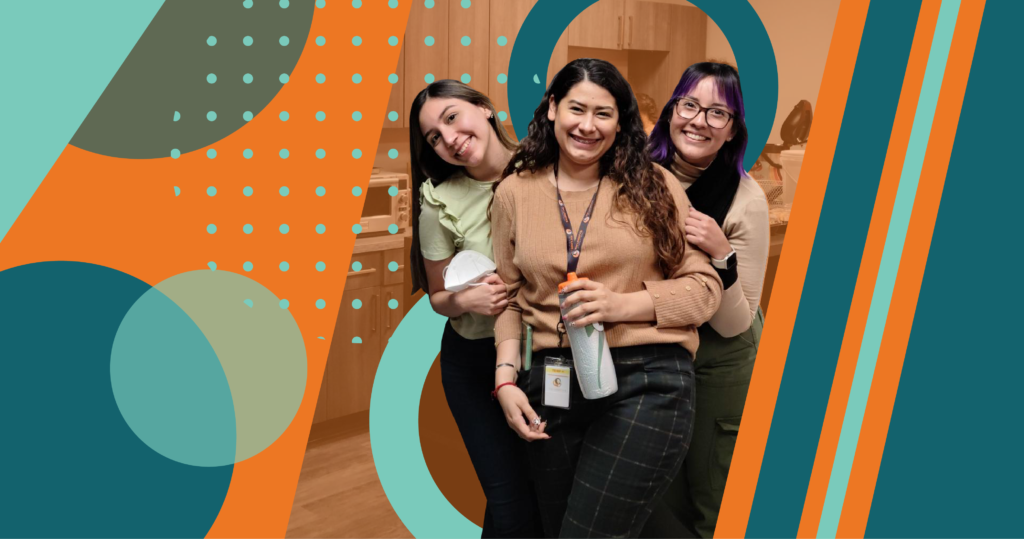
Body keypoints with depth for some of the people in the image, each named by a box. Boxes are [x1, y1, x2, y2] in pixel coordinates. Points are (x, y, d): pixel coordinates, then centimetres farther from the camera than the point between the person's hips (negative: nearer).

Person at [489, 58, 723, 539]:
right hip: (552, 388, 3)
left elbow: (705, 287, 0)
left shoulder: (654, 187, 0)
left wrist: (622, 304, -14)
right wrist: (506, 379, -1)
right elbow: (510, 299, 10)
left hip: (647, 384, -3)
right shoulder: (515, 192, 7)